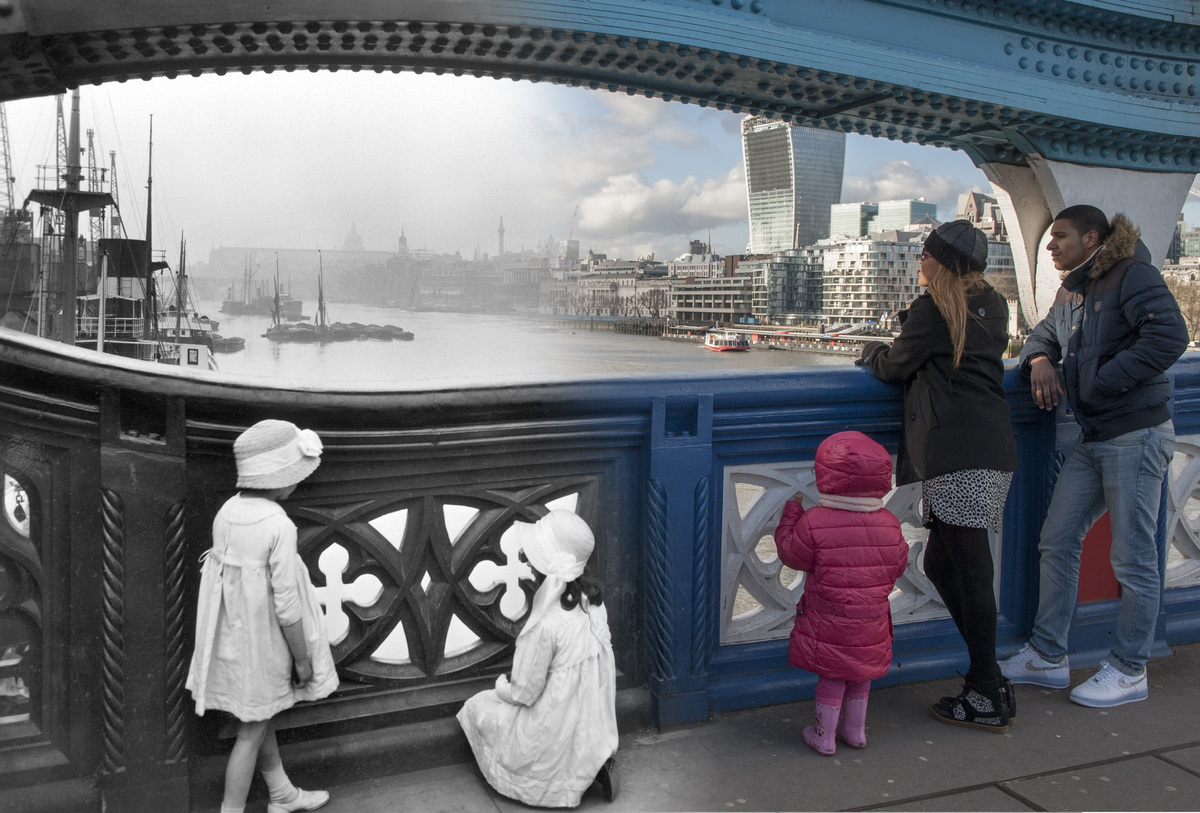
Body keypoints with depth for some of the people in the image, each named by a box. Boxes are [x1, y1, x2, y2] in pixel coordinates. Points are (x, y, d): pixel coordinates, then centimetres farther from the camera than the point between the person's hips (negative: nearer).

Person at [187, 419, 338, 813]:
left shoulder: (227, 511, -5)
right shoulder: (280, 526, -25)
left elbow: (217, 575, 3)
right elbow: (287, 607, -23)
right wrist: (304, 660, -10)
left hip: (232, 639, 7)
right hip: (260, 644, -7)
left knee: (261, 719, 23)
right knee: (252, 733, 10)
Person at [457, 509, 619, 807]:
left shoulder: (545, 624, -30)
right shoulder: (592, 598, -7)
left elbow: (523, 694, -18)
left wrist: (501, 686, 3)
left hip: (559, 736, -7)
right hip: (596, 731, 7)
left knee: (476, 708, 14)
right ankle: (597, 763, 10)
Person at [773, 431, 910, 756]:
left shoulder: (813, 523, -20)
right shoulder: (889, 524, -7)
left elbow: (790, 553, -7)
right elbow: (898, 567, 3)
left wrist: (791, 512, 4)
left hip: (829, 623, -3)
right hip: (871, 622, 4)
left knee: (831, 677, 12)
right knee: (861, 675, 22)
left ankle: (825, 736, 23)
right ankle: (855, 731, 37)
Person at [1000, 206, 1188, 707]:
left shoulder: (1132, 274, -10)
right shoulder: (1070, 292, 15)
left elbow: (1169, 336, -21)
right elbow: (1044, 335, 28)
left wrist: (1102, 383, -18)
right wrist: (1040, 359, 3)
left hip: (1136, 435, -9)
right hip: (1092, 440, 9)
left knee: (1133, 558, 0)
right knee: (1057, 543, 8)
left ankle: (1130, 671, 14)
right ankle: (1047, 657, 18)